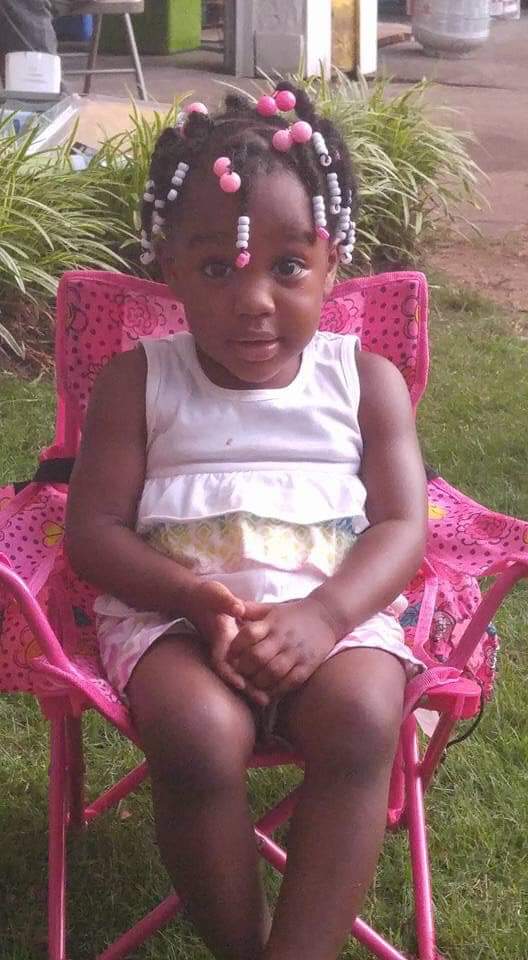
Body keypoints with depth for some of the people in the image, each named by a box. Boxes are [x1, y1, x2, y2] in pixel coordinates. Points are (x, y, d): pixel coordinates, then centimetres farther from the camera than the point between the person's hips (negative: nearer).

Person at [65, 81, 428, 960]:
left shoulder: (365, 381, 8)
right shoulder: (138, 383, 6)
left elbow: (402, 526, 1)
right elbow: (94, 533, 0)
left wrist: (325, 615, -20)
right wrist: (200, 600, -19)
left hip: (333, 609, 1)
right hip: (173, 608, -1)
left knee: (361, 718, -32)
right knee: (197, 733, -33)